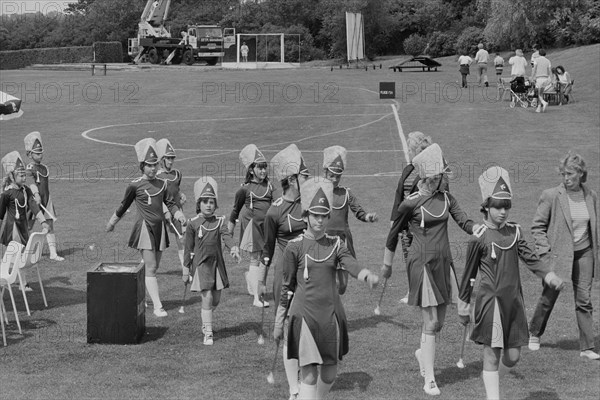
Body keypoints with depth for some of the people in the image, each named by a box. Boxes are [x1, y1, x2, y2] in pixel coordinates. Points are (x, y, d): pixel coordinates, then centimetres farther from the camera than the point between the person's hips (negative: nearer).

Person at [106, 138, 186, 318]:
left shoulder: (161, 184, 8)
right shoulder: (135, 185, -5)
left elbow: (170, 203, 14)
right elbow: (124, 205, 7)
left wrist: (179, 214, -5)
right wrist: (112, 222, 17)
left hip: (159, 228, 6)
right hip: (144, 227, -5)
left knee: (154, 266, 11)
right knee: (150, 268, -9)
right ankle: (157, 306, -12)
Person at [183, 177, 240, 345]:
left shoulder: (219, 221, 5)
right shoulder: (193, 224, -1)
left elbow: (226, 235, -13)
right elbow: (188, 248, 3)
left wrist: (233, 248, -34)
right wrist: (186, 270, 3)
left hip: (217, 263, 3)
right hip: (201, 264, -3)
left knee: (216, 299, 10)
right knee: (207, 297, -9)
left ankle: (204, 318, 40)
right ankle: (208, 333, 0)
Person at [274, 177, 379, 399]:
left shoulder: (336, 245, 5)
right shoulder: (295, 247, -3)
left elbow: (351, 265, -13)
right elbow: (287, 287, 2)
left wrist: (367, 275, -36)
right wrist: (278, 323, 4)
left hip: (331, 314, 4)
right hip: (304, 315, -4)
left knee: (329, 374, 12)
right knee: (309, 375, -8)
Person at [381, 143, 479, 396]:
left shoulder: (446, 199, 8)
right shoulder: (411, 203, -7)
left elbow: (464, 222, -1)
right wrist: (387, 264, 11)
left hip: (444, 263, 5)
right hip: (422, 263, -5)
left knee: (439, 322, 12)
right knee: (431, 323, -7)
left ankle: (422, 353, 41)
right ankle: (429, 380, 1)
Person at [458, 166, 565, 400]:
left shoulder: (514, 232, 7)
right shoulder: (479, 239, -6)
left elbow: (530, 257, 0)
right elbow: (469, 274, 1)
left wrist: (549, 275, -18)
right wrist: (463, 305, 6)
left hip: (514, 300, 5)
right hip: (490, 301, -5)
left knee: (513, 355, 9)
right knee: (492, 354, -2)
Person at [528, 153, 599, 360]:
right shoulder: (551, 196, -10)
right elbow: (537, 226, -5)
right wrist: (545, 252, -12)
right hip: (558, 255, -3)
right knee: (548, 298, 10)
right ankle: (534, 334, 33)